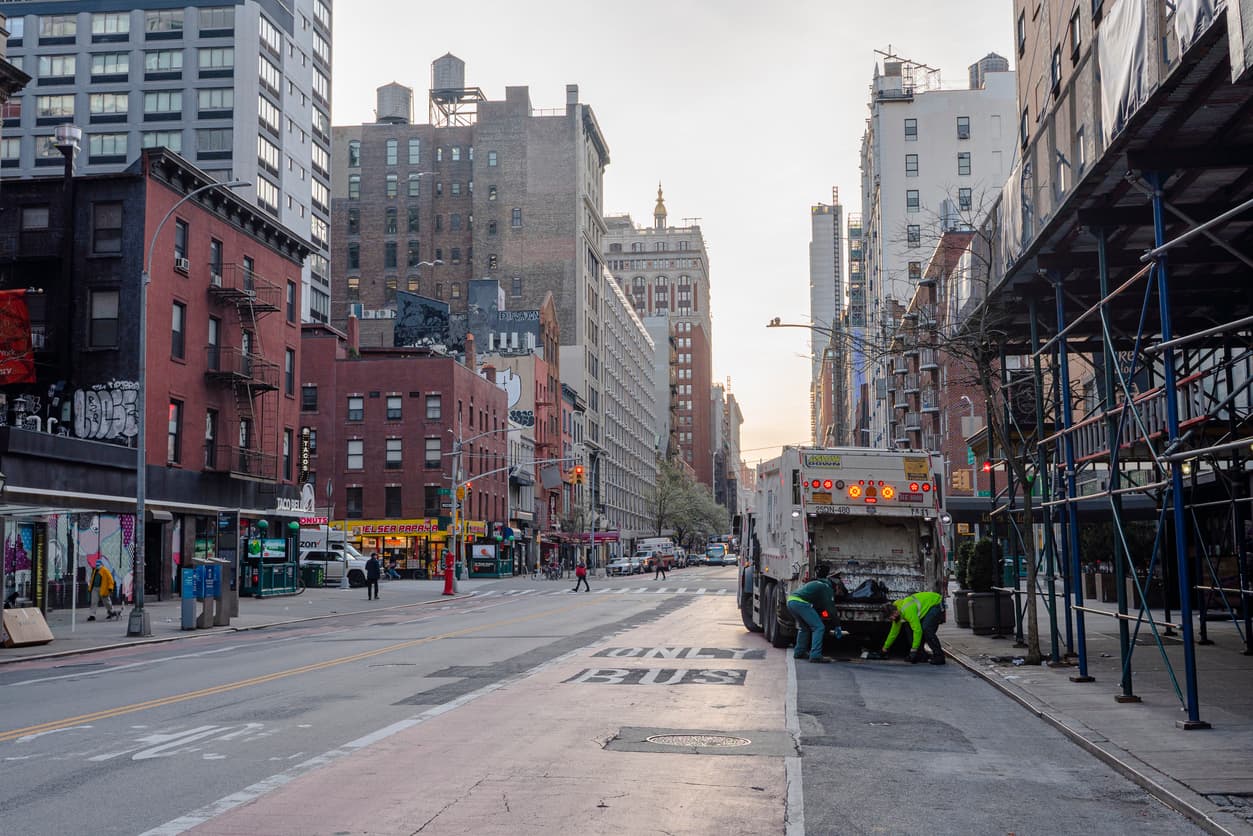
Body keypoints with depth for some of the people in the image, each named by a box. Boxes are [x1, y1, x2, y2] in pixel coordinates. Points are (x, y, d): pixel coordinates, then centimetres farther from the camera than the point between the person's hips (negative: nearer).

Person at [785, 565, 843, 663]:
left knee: (804, 627, 28)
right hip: (801, 602, -9)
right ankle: (815, 655, -12)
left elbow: (817, 607, 43)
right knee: (818, 627, -3)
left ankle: (799, 652, 27)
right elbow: (830, 608, 4)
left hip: (790, 600, 9)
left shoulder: (815, 583, 35)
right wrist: (837, 627, 7)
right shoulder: (827, 588, 11)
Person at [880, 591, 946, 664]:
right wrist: (885, 648, 18)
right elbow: (894, 632, 12)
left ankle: (939, 656, -13)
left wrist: (914, 650, -25)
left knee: (926, 629, -22)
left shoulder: (907, 610, -32)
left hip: (937, 602, -10)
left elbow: (917, 630, -32)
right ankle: (921, 654, 10)